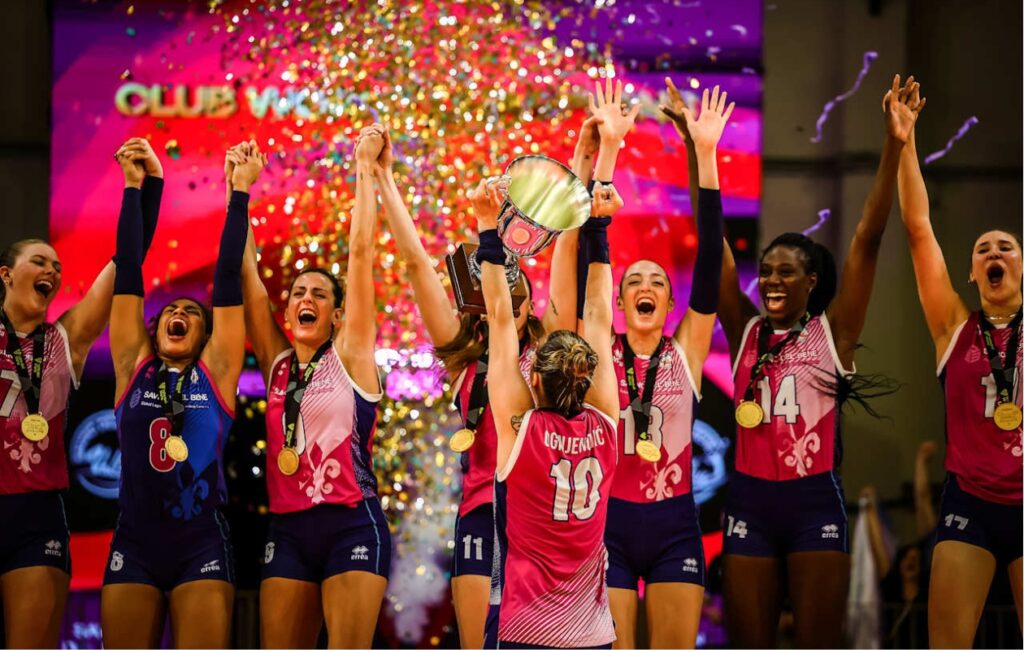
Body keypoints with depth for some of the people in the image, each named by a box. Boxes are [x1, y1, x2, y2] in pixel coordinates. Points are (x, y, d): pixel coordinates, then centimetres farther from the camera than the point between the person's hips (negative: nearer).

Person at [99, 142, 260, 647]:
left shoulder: (216, 371, 6)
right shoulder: (133, 369, 9)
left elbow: (227, 279, 3)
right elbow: (128, 274, 8)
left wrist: (239, 194, 2)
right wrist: (133, 187, 8)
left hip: (201, 545, -1)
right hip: (133, 545, 2)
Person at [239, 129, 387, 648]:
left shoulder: (350, 356, 2)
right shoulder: (277, 364, 12)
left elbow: (360, 252, -1)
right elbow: (246, 273, 9)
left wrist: (364, 168, 0)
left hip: (351, 527, -4)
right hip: (288, 530, 4)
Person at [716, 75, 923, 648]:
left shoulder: (833, 331, 2)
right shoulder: (746, 331, 7)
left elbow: (868, 240, -6)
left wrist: (895, 147, -14)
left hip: (815, 500, -2)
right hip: (751, 499, 2)